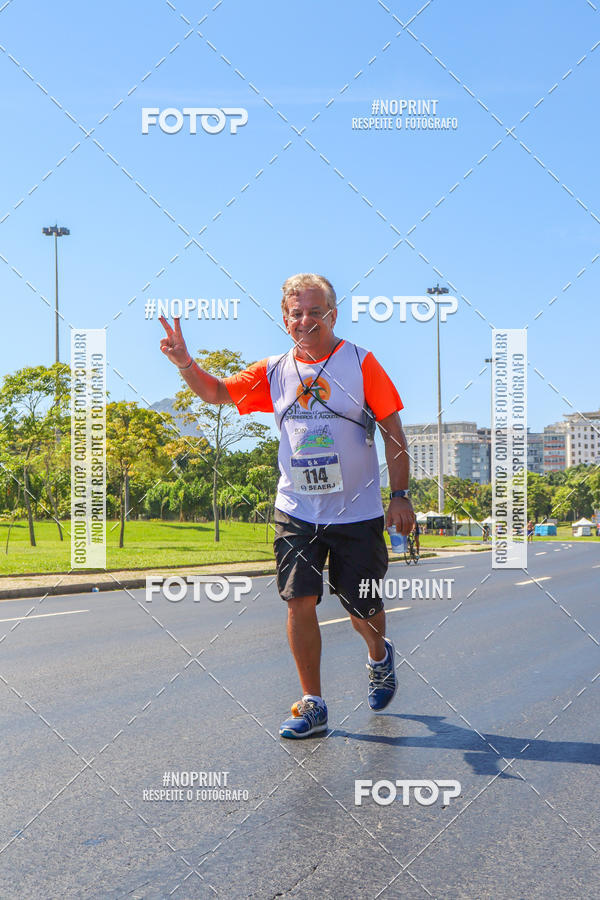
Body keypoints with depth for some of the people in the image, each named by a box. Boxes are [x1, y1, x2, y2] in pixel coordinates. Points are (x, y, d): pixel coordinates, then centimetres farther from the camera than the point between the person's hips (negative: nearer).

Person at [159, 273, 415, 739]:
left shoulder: (360, 362, -5)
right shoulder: (274, 372, 4)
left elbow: (393, 430, -3)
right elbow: (218, 391, 12)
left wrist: (400, 496, -7)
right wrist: (186, 364, -9)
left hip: (357, 513, -2)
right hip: (296, 512, 2)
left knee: (363, 610, 7)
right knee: (300, 601, -5)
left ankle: (379, 653, 43)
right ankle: (312, 705, 10)